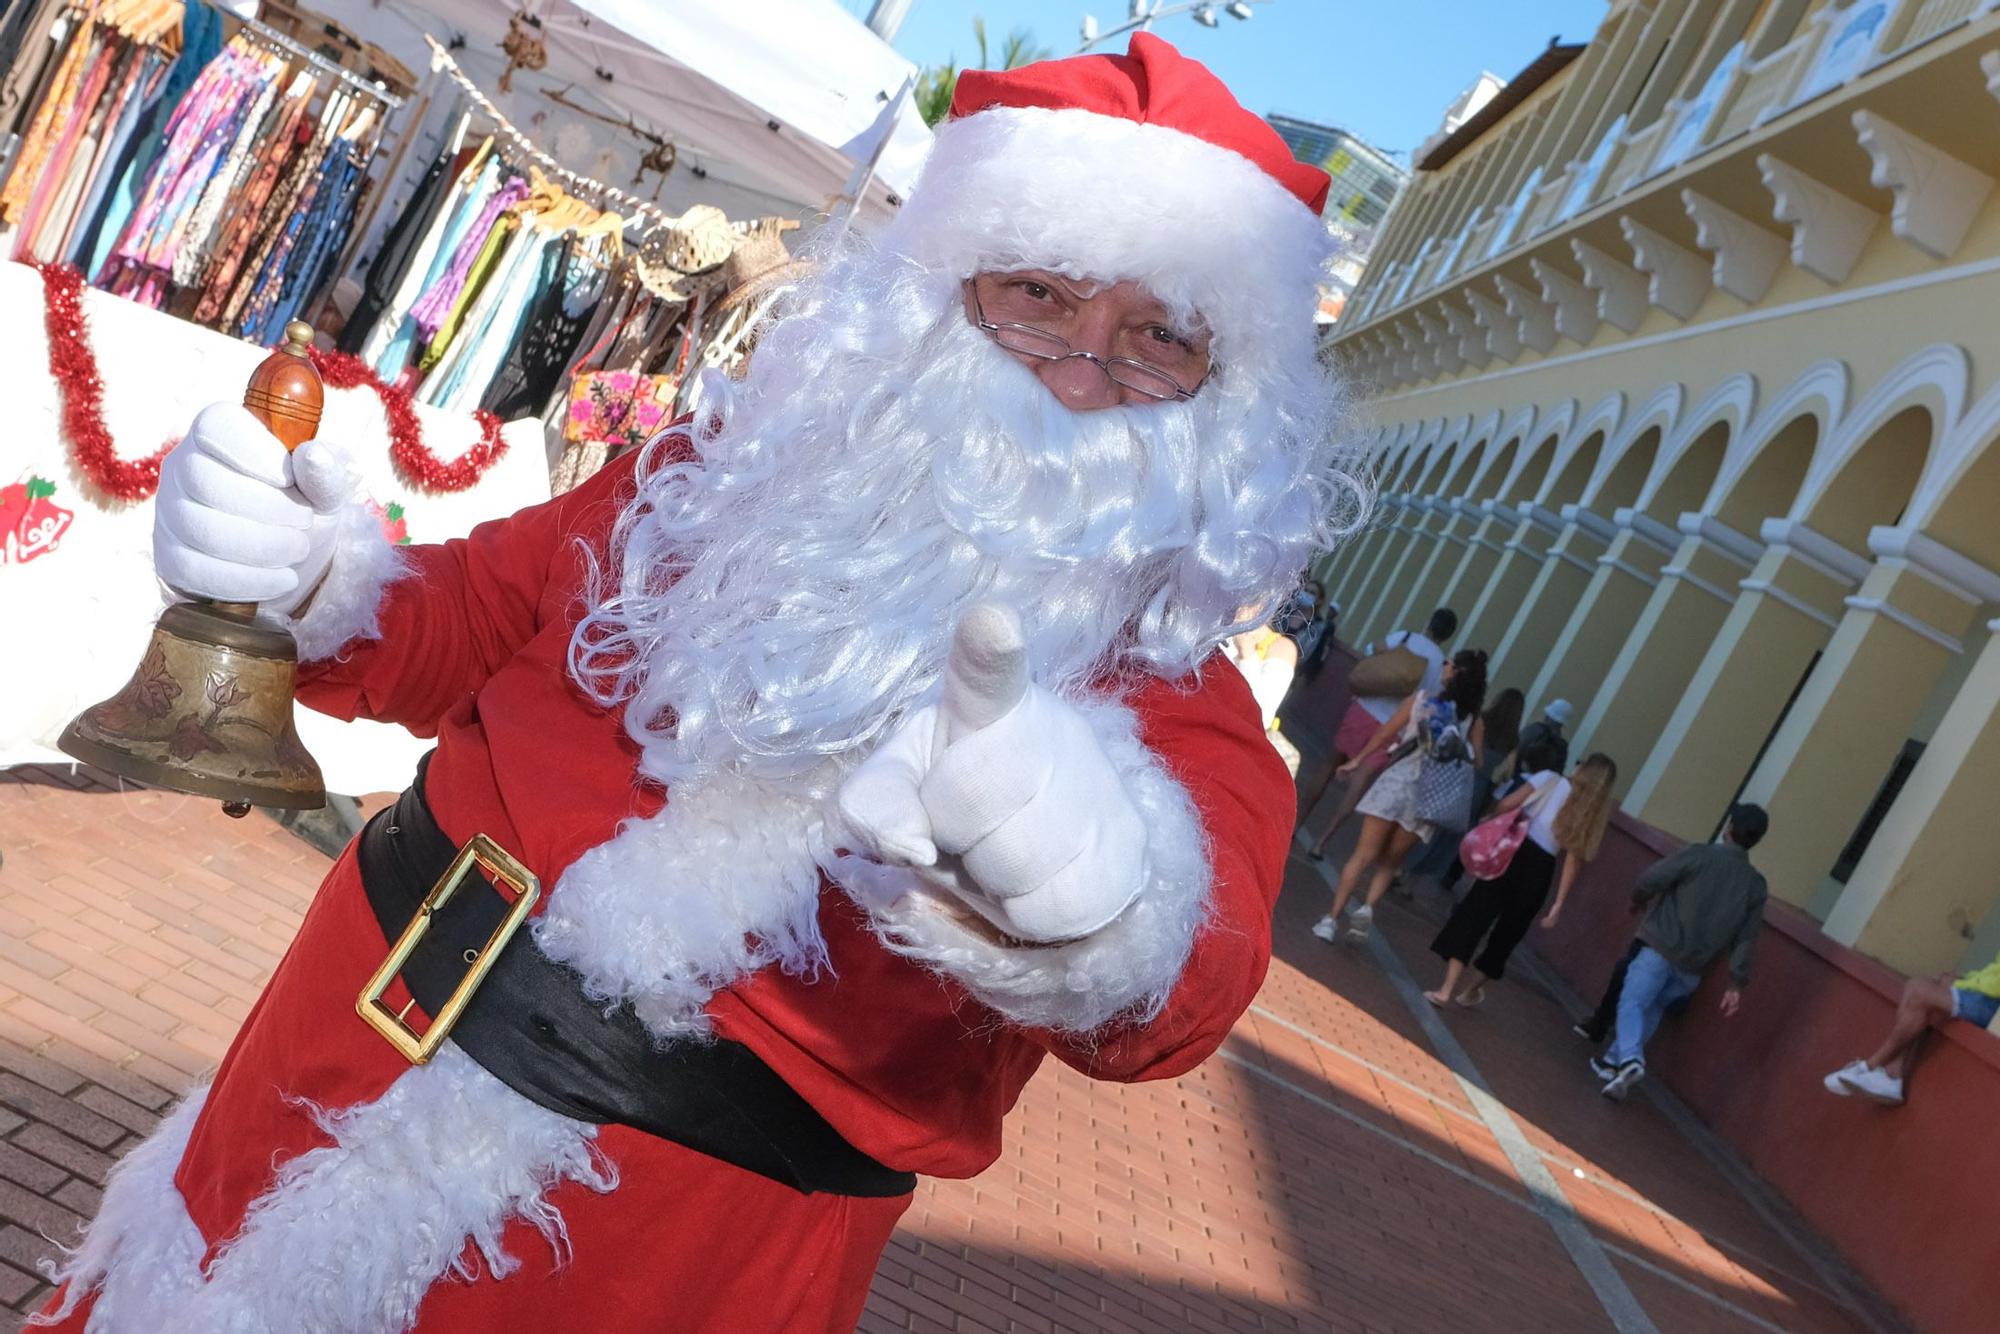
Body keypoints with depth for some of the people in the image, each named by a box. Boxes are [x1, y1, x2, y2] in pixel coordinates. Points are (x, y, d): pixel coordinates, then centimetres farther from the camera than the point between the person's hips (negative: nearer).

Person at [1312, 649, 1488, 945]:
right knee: (1390, 862, 15)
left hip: (1397, 782, -1)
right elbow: (1474, 762, 1)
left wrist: (1358, 760, 15)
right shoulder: (1473, 722, 3)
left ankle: (1331, 918, -4)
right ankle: (1368, 909, -6)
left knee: (1363, 856, 1)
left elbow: (1385, 734, 4)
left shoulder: (1420, 700, 0)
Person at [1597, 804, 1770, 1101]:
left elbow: (1651, 879, -8)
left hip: (1662, 948, -5)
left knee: (1632, 1002, -5)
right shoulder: (1757, 885, 7)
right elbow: (1746, 938, 5)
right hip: (1694, 968, 5)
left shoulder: (1701, 854, -7)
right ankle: (1614, 1060, 20)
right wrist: (1737, 984, 6)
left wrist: (1638, 901, 14)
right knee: (1652, 1009, 20)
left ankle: (1630, 1059, -29)